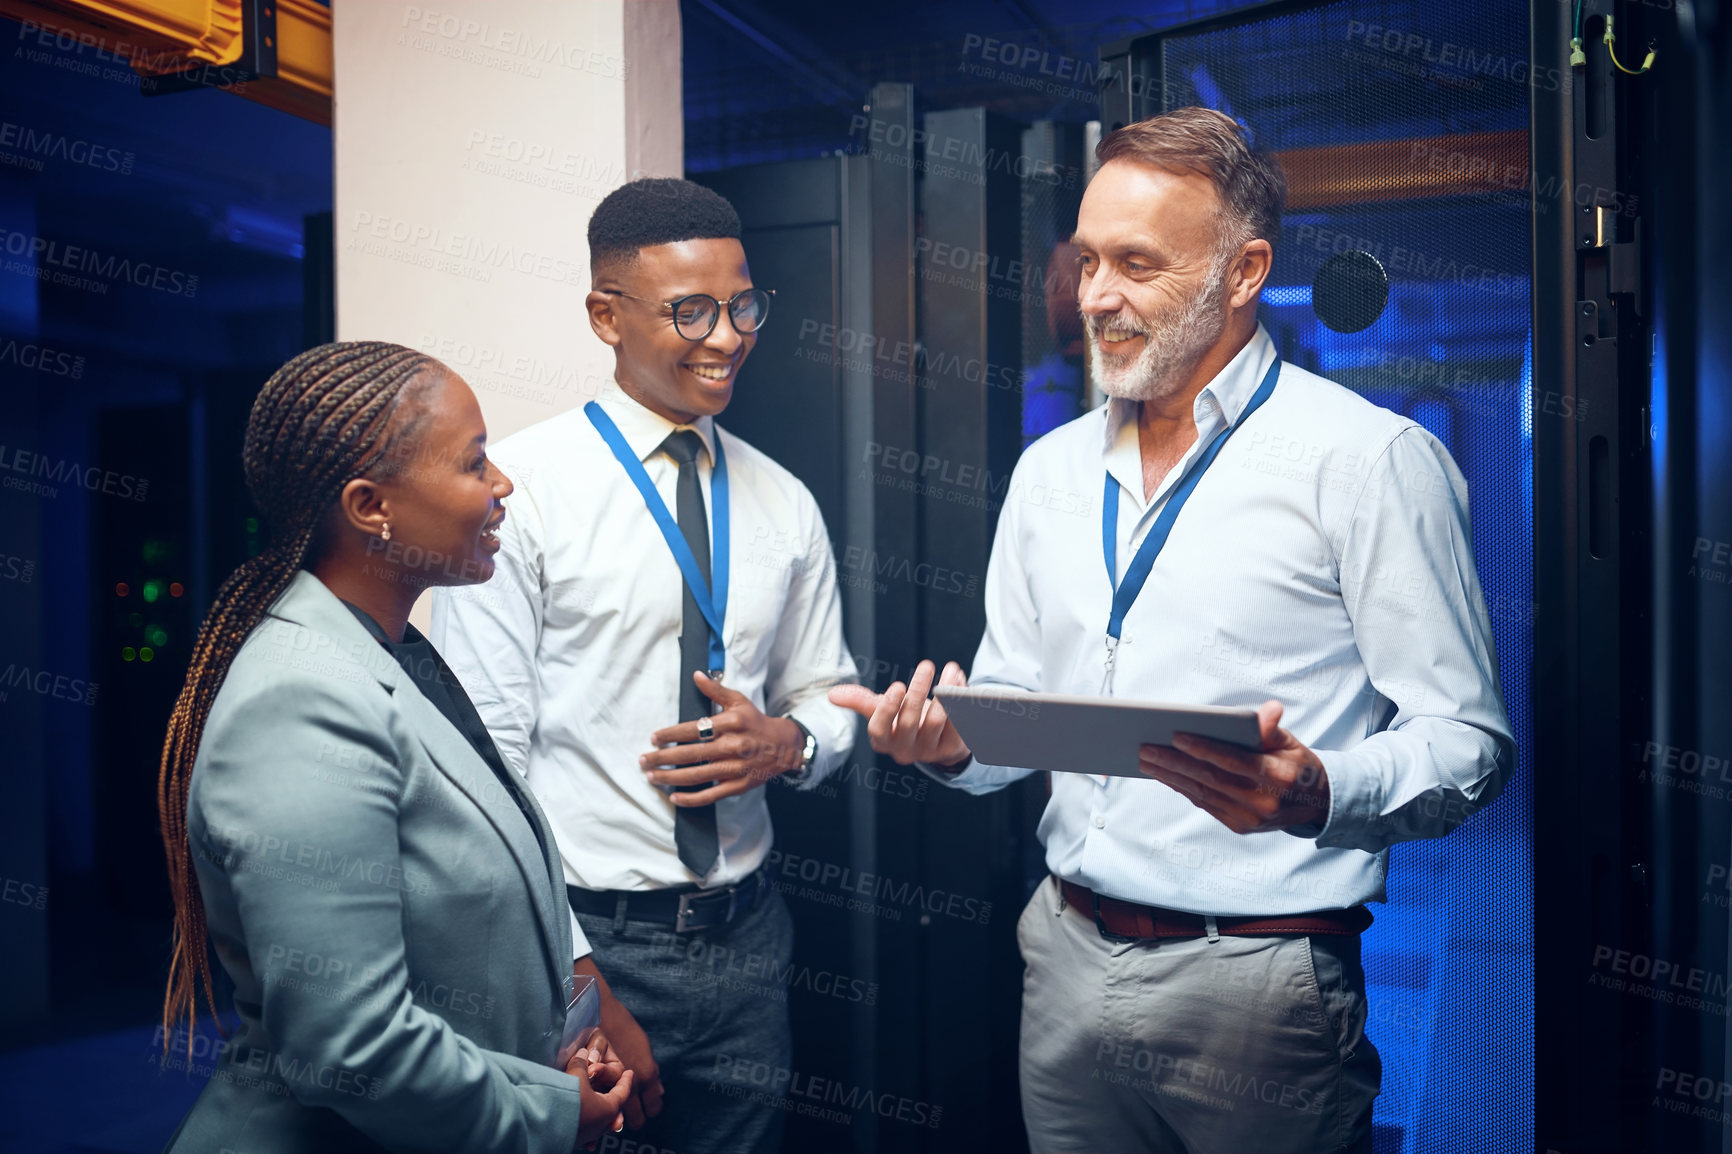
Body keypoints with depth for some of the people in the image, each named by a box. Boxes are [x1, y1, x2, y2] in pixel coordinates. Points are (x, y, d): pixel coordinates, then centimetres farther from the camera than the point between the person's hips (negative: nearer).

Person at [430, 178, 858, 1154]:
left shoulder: (785, 506, 7)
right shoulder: (520, 488, -11)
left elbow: (828, 697, 16)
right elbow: (483, 753, -13)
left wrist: (787, 741, -8)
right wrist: (574, 982, -15)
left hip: (746, 936, 5)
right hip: (582, 940, -5)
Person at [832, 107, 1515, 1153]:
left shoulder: (1371, 457, -8)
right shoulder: (1051, 469, 10)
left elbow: (1470, 740, -10)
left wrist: (1320, 795, -29)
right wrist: (952, 741, -7)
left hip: (1258, 982, -5)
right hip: (1067, 958, 5)